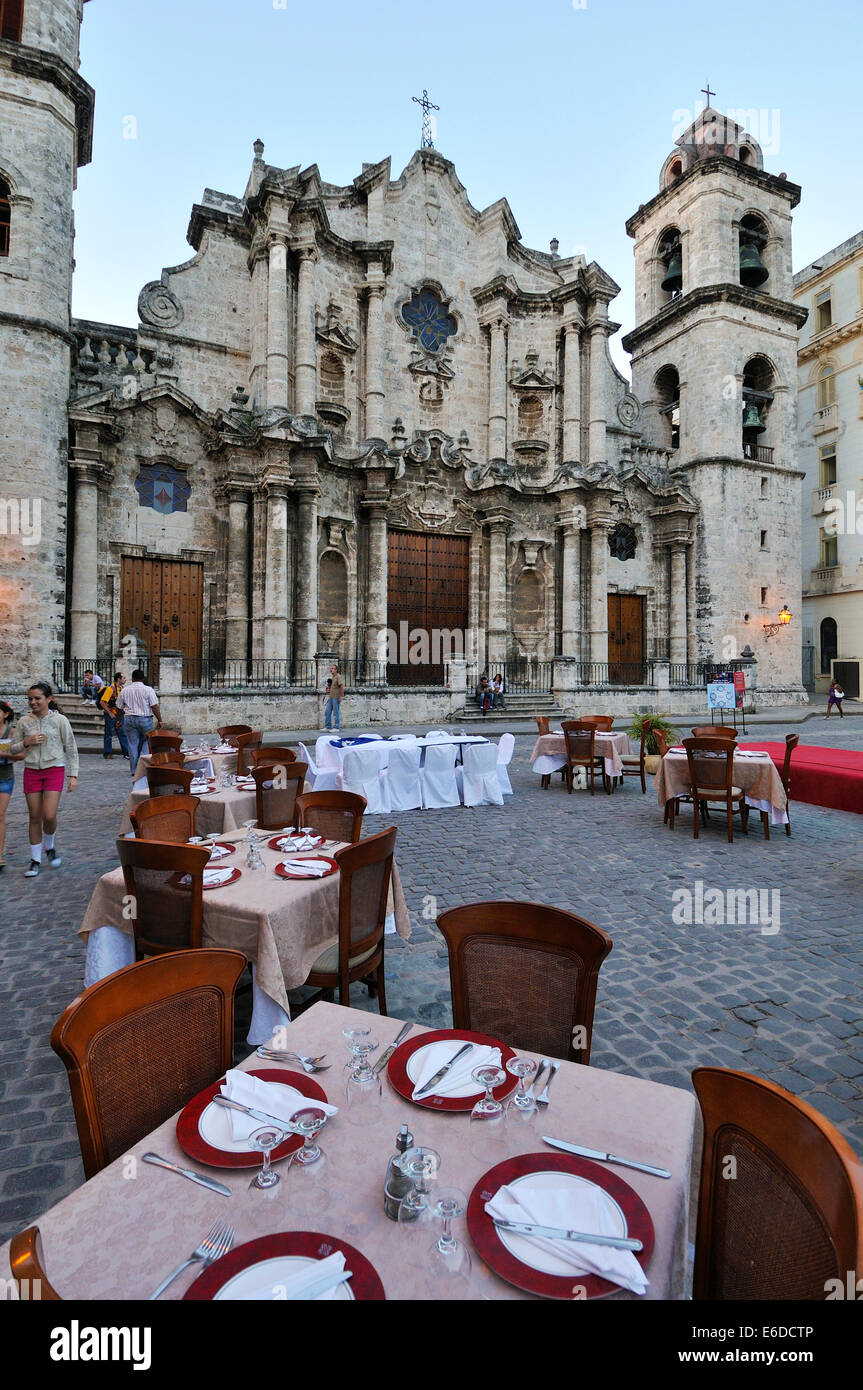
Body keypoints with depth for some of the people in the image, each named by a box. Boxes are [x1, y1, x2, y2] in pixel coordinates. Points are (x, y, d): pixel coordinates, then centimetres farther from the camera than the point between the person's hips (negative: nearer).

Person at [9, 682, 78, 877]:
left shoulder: (60, 720, -4)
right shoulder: (24, 722, 4)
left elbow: (71, 749, -1)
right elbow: (12, 749, 10)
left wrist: (73, 775, -4)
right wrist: (26, 743, -10)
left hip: (55, 770, -3)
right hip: (31, 771, 3)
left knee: (49, 816, -12)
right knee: (35, 817, 6)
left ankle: (49, 847, 19)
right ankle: (35, 860, 18)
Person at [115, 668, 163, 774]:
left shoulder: (124, 690, 5)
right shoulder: (148, 690, -5)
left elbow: (120, 708, 11)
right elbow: (155, 707, -9)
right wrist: (159, 720, -3)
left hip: (130, 719, 3)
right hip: (145, 719, -2)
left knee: (133, 745, 6)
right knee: (146, 743, 9)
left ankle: (135, 771, 9)